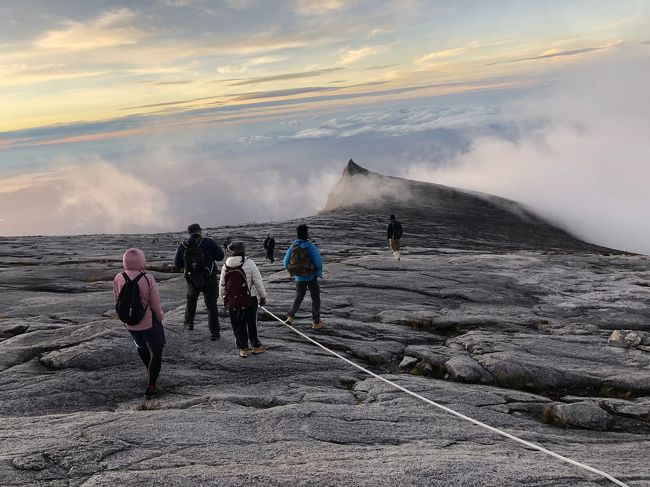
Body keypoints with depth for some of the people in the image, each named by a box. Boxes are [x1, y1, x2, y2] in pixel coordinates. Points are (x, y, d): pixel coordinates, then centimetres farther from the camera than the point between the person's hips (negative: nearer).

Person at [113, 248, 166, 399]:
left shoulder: (118, 279, -11)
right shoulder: (148, 279, -21)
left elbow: (118, 302, 2)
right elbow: (155, 304, -15)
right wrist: (160, 317, 4)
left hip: (130, 324, 4)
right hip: (150, 322, -4)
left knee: (141, 346, 31)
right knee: (156, 352, 11)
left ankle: (150, 369, 52)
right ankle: (151, 387, 7)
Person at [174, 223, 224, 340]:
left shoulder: (182, 246, -3)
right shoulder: (207, 242, -12)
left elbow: (177, 264, 5)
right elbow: (220, 256, -9)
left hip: (192, 280, 3)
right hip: (209, 280, -3)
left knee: (191, 300, 29)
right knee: (211, 305, 4)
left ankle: (189, 323, 44)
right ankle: (214, 333, 2)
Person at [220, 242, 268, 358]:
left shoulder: (226, 266, 3)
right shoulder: (249, 263, -11)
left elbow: (222, 285, 10)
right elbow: (258, 281, -9)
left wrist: (223, 298, 22)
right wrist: (262, 296, 2)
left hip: (232, 301, 3)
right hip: (249, 300, -3)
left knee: (238, 325, 10)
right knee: (251, 323, 8)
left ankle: (243, 348, 14)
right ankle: (256, 346, 19)